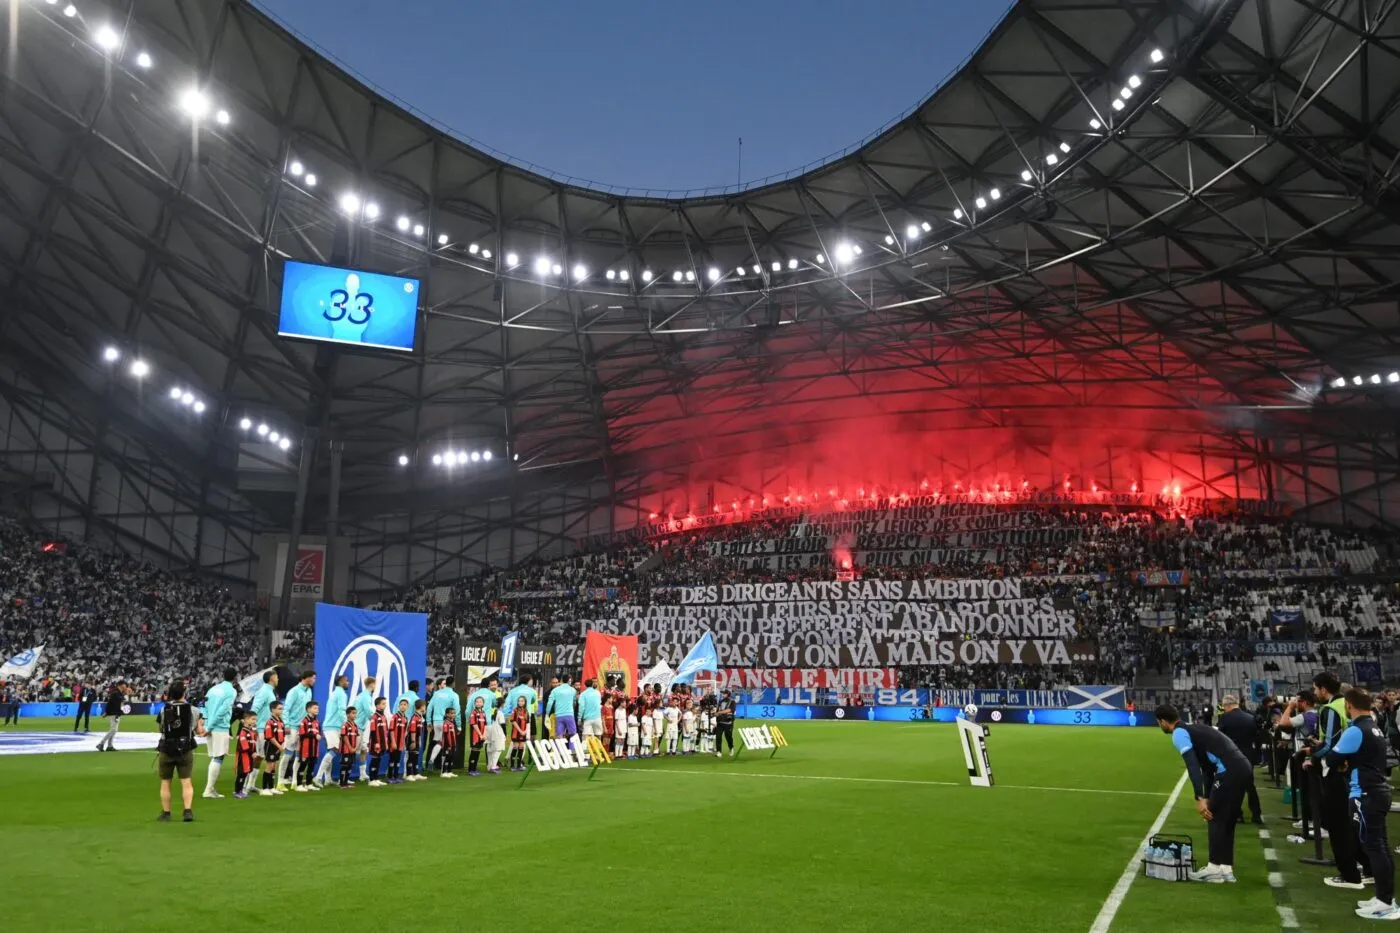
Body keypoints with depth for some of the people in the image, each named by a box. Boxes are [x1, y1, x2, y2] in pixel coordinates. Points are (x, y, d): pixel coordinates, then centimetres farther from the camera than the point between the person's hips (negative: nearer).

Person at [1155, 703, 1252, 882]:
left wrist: (1200, 799, -19)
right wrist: (1208, 797, 35)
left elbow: (1192, 766, -16)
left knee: (1215, 818, 3)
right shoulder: (1194, 729, 25)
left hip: (1230, 771, -9)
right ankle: (1226, 869, 21)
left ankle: (1214, 869, 8)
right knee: (1227, 820, 16)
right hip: (1243, 767, 9)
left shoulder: (1179, 734, -3)